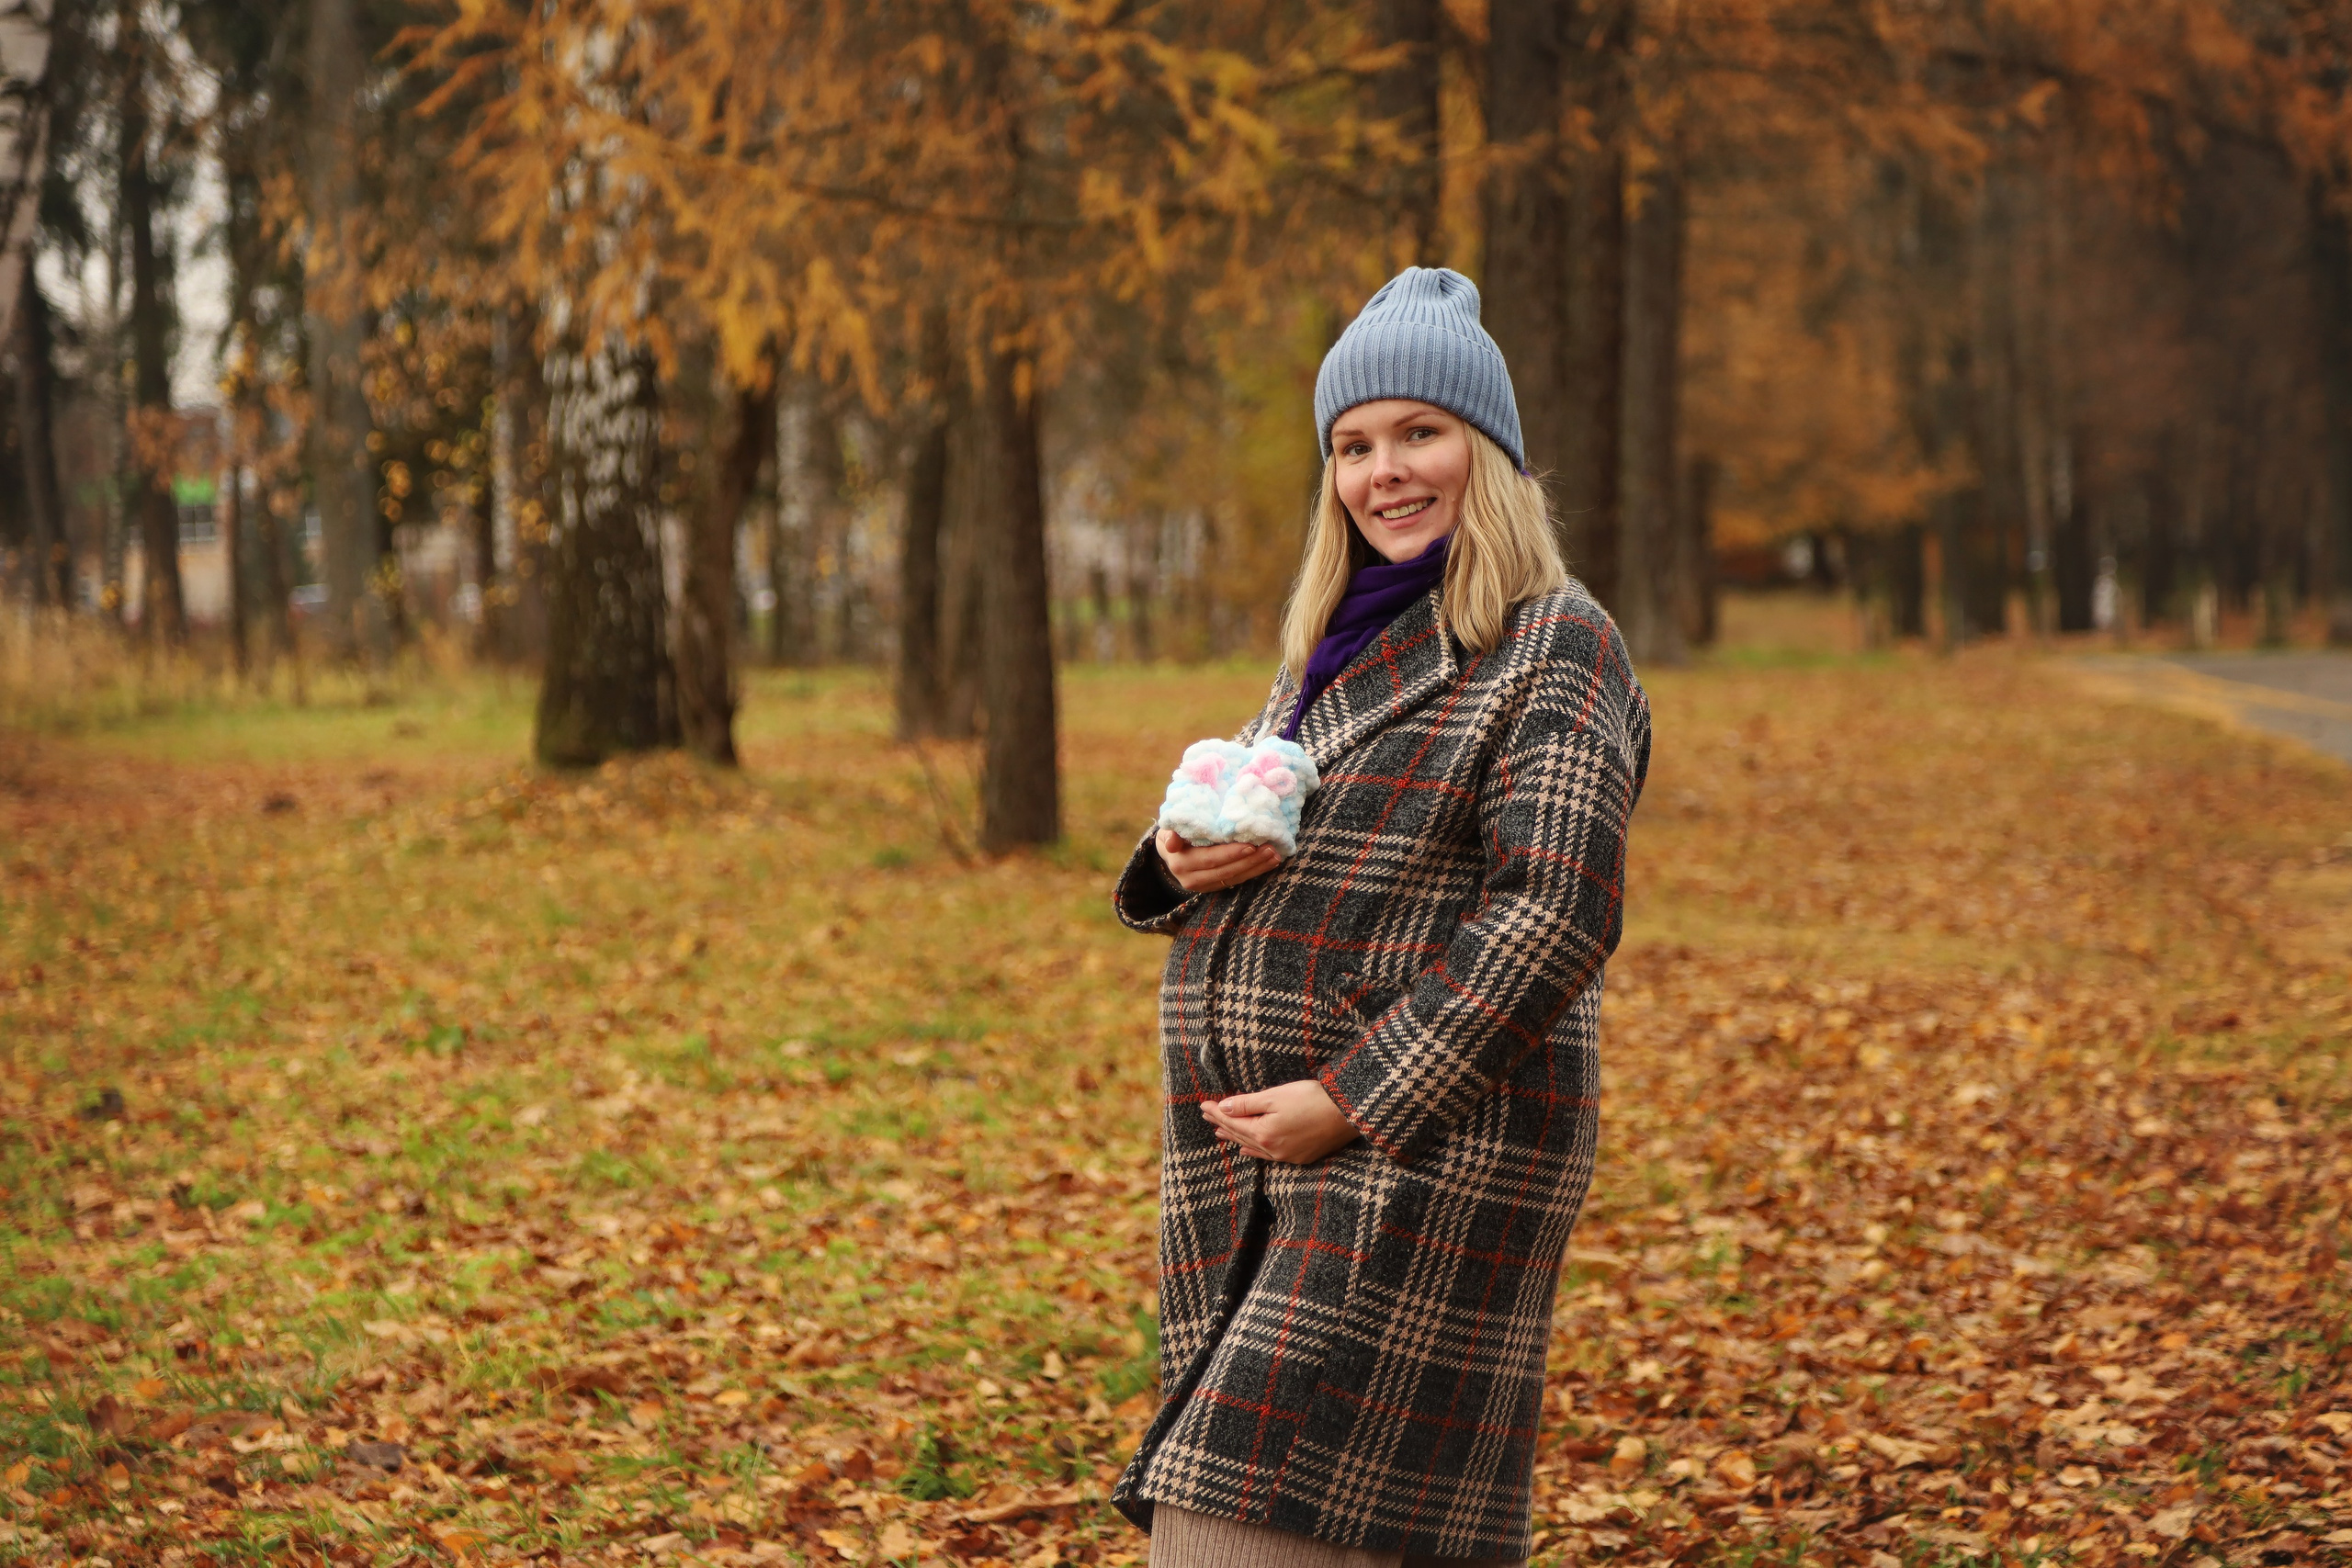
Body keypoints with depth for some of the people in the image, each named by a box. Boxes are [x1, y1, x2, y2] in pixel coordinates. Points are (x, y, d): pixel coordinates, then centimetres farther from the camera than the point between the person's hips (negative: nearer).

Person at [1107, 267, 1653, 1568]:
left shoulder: (1556, 650, -5)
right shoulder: (1326, 653, 19)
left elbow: (1556, 914, -15)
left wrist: (1352, 1099, -17)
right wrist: (1186, 866, -2)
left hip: (1424, 1153, -8)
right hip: (1250, 1166, 8)